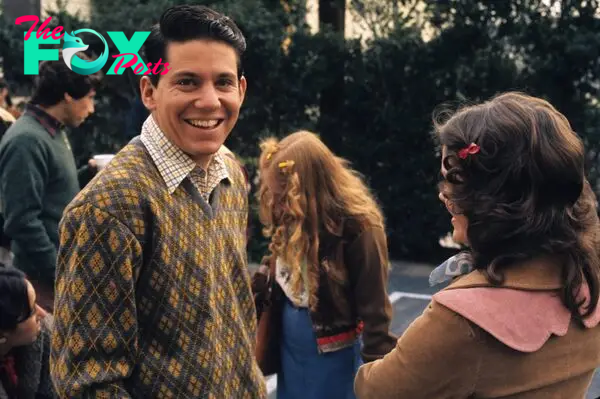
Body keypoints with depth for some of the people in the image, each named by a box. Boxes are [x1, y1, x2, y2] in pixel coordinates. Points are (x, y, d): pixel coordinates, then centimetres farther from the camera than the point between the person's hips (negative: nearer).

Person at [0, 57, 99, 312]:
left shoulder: (54, 132, 11)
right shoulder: (27, 140, -19)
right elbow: (22, 222, -22)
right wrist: (60, 274, -19)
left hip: (64, 265, 9)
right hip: (45, 276, -9)